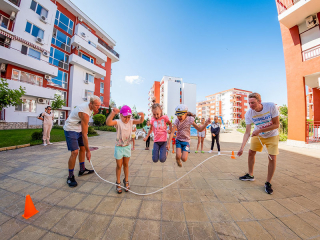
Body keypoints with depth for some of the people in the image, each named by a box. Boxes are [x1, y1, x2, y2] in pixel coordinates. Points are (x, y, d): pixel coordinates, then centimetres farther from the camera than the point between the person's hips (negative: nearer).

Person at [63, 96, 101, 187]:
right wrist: (88, 151, -27)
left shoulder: (89, 106, -7)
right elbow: (84, 135, -31)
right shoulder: (85, 113, -33)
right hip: (71, 129, -9)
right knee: (75, 152, -15)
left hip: (79, 128, 9)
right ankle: (70, 177, 4)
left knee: (83, 148, 12)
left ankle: (82, 170, 26)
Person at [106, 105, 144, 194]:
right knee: (119, 166, 12)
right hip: (119, 147, -3)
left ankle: (126, 181, 38)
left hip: (127, 147, 3)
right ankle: (118, 183, 35)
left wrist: (142, 116, -35)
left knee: (126, 164, 18)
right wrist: (113, 113, -52)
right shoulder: (118, 122, -19)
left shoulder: (131, 121, -6)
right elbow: (108, 123, -37)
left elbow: (140, 121, -14)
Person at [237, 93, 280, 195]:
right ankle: (250, 175, 26)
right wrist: (242, 147, -33)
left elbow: (276, 125, -20)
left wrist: (260, 130, -31)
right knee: (251, 152, 4)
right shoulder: (249, 113, -23)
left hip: (272, 135, -1)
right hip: (257, 135, 2)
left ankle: (268, 183, 11)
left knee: (272, 158, -8)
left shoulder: (271, 106, -27)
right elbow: (247, 133, -24)